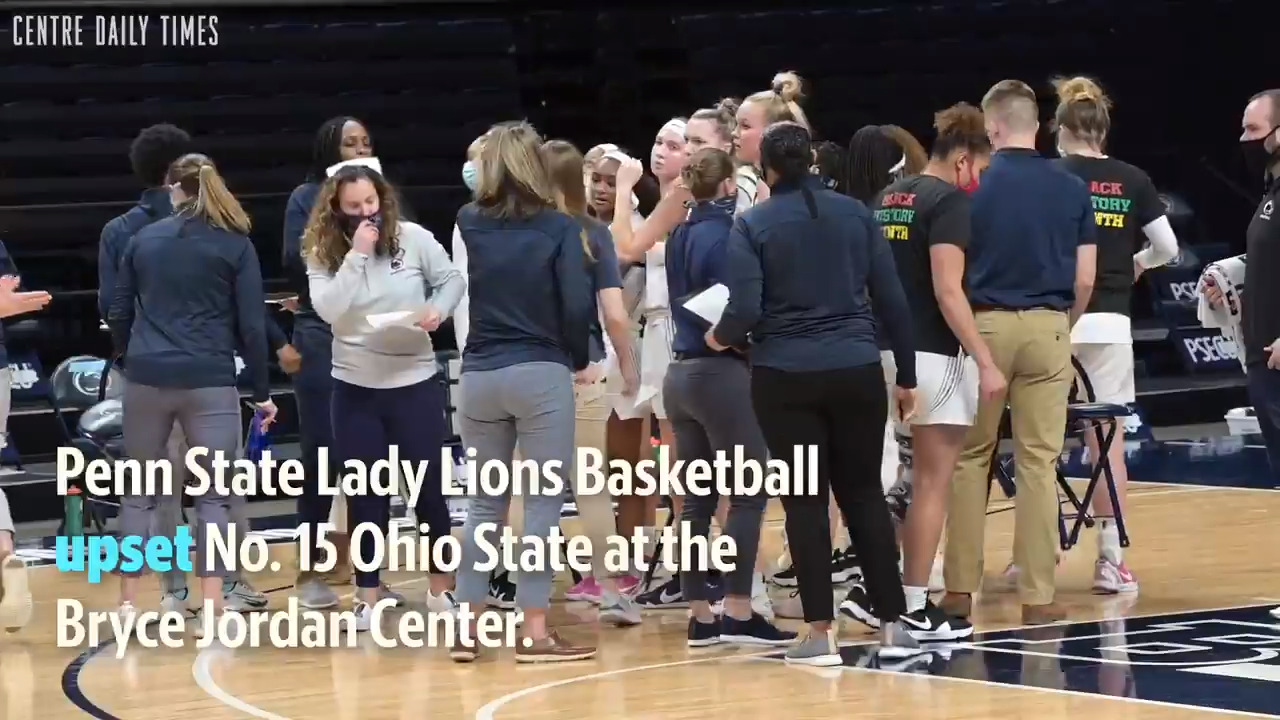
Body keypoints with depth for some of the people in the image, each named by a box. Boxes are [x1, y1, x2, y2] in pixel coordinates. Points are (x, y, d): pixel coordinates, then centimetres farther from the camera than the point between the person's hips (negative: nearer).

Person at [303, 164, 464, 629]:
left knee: (429, 485, 7)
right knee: (365, 493, 6)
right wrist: (357, 254, -21)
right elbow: (329, 310, -18)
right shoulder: (322, 253, -4)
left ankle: (440, 586, 22)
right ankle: (368, 595, 13)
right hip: (355, 387, 1)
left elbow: (452, 279, 3)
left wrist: (439, 309, -16)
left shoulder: (413, 238, -6)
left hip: (416, 381, -1)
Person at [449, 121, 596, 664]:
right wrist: (580, 359, 6)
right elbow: (577, 305, -11)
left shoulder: (470, 224, 4)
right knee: (543, 502, 1)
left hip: (479, 375, 4)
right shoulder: (558, 227, -5)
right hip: (540, 373, -4)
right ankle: (534, 632, -1)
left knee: (484, 502, 13)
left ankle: (466, 628, 12)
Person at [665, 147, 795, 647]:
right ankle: (738, 613, -7)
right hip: (723, 373, -8)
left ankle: (700, 614, 9)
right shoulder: (725, 235, -12)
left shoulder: (680, 237, 12)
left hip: (682, 372, 8)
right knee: (749, 492, -3)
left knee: (698, 497, 9)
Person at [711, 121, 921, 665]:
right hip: (856, 371, 2)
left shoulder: (753, 225, -2)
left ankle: (820, 633, 2)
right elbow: (892, 300, 4)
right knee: (864, 494, 11)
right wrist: (907, 374, 11)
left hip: (786, 377, -2)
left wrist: (720, 337, 10)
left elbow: (745, 311, -11)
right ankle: (893, 624, 11)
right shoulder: (856, 213, 5)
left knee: (805, 500, 3)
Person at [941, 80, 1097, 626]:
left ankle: (960, 587, 11)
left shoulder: (970, 186, -4)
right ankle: (1037, 595, 2)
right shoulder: (1072, 190, 1)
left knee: (971, 458, 11)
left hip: (984, 325, -1)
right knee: (1038, 463, 3)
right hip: (1047, 327, 1)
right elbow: (1085, 279, 1)